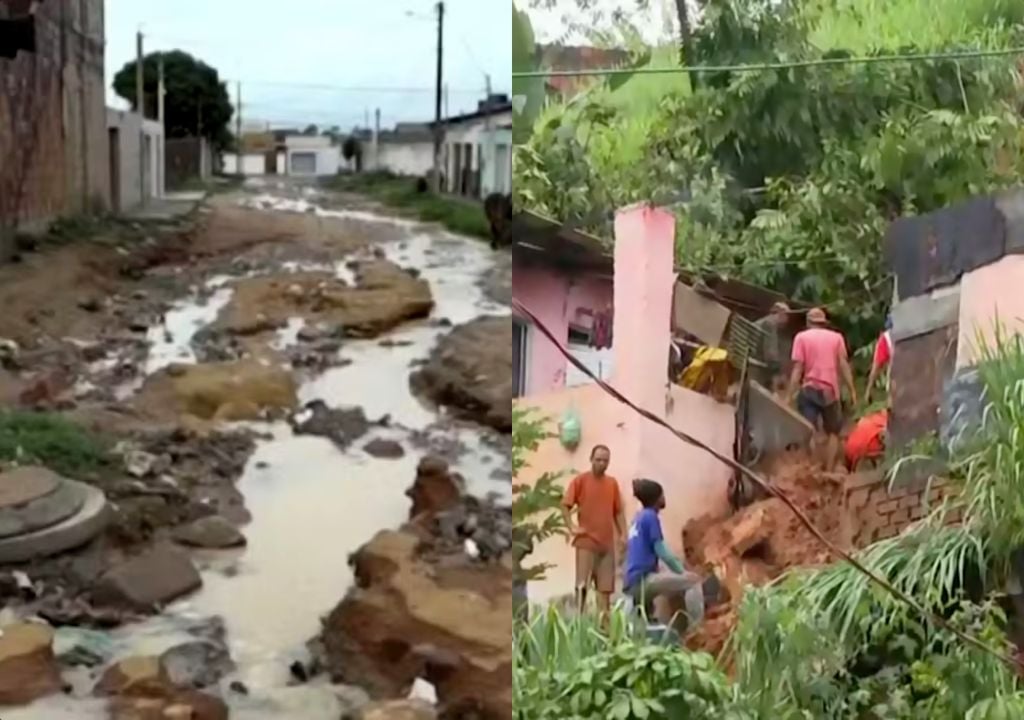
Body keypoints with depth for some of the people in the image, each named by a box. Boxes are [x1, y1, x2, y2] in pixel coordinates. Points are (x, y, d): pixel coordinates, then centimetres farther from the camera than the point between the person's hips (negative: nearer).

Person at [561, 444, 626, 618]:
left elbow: (618, 512, 14)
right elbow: (565, 506, -2)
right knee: (582, 585, -5)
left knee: (606, 587, 6)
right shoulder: (580, 480, -3)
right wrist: (572, 528, -11)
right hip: (586, 542, -4)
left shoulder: (613, 483, 9)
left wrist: (622, 534, 4)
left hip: (607, 543, 4)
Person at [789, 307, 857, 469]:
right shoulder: (836, 337, 10)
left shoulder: (802, 337, 4)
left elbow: (797, 368, -5)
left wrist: (791, 395, -6)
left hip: (809, 390, -2)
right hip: (830, 391, 2)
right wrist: (852, 390, 1)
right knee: (833, 432, 15)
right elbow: (843, 365, 1)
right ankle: (829, 471, 7)